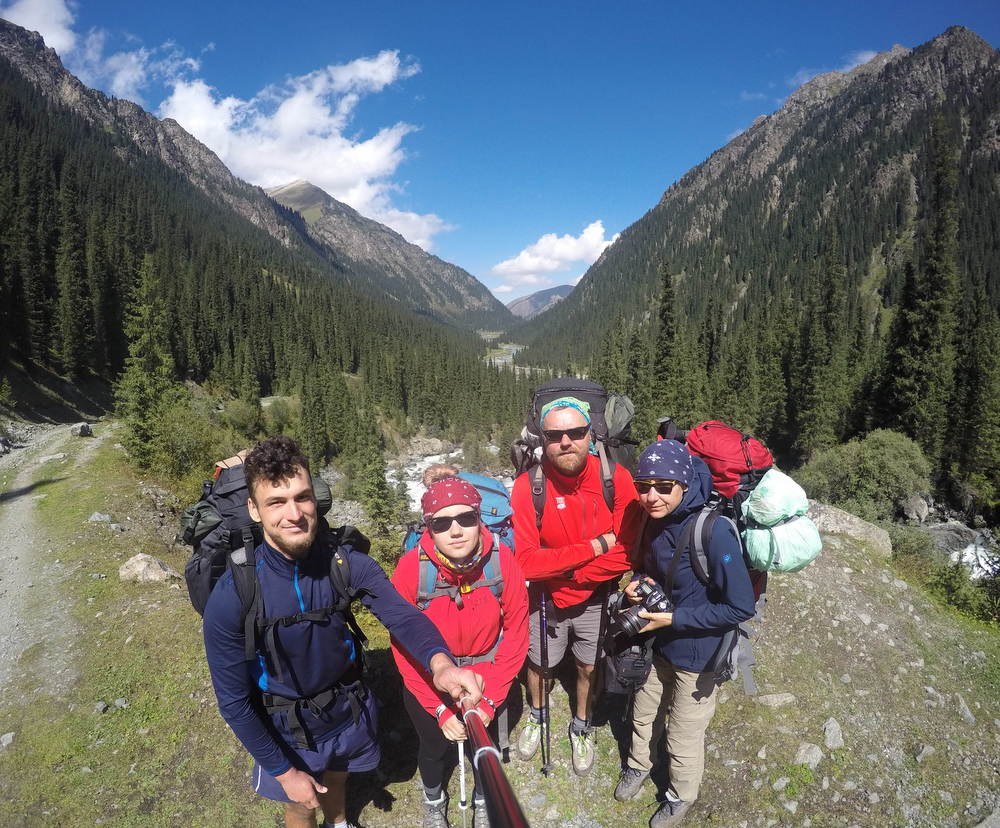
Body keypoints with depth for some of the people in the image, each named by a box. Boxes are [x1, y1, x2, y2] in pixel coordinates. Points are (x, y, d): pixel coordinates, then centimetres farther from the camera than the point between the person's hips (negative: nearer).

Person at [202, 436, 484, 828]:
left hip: (350, 711, 3)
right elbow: (233, 700, -18)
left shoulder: (347, 562, -23)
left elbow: (402, 614, -31)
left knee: (336, 783, 31)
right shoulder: (231, 597, -28)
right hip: (288, 730, -2)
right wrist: (283, 771, -11)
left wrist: (440, 663, -52)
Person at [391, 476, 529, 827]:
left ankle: (484, 799, 56)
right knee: (434, 747, 23)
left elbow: (516, 635, -13)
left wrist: (489, 700, -14)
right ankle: (433, 799, 58)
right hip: (427, 685, 0)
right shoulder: (410, 568, -28)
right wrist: (440, 709, -17)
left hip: (486, 680, 1)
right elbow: (404, 649, -17)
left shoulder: (502, 561, -25)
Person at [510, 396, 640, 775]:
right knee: (537, 663, 22)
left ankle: (581, 727, 52)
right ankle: (536, 715, 55)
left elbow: (627, 553, -22)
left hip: (596, 599, 1)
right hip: (545, 600, 0)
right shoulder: (528, 485, -25)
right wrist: (594, 547, -28)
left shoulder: (616, 478, -23)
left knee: (589, 668, 22)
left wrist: (569, 573, -24)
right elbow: (524, 561, -27)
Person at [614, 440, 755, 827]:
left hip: (697, 655, -5)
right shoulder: (656, 521, -10)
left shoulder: (714, 531, -31)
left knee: (683, 737, 16)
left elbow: (741, 606, -26)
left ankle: (681, 796, 46)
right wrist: (640, 582, -13)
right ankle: (639, 764, 55)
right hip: (657, 642, 6)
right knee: (644, 714, 26)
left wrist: (673, 619, -26)